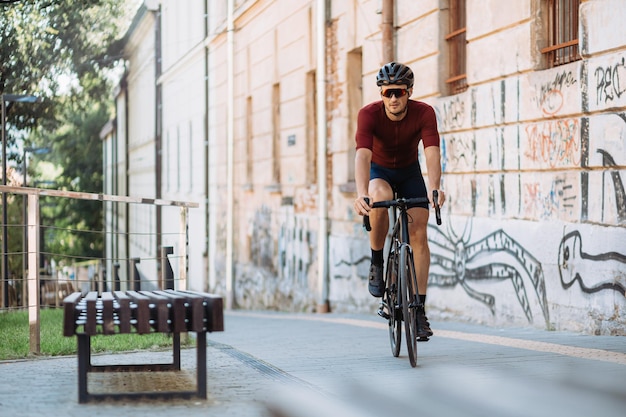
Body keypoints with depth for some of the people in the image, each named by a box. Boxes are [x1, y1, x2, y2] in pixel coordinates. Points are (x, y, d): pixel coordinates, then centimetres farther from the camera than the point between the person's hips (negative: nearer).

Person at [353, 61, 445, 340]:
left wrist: (435, 188, -55)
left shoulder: (424, 113, -25)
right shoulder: (369, 114, -28)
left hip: (410, 172, 2)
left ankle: (419, 308, -7)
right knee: (380, 198, -37)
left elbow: (432, 152, -37)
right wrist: (361, 193, -57)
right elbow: (363, 154, -40)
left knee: (419, 234, -12)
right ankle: (376, 263, -17)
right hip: (379, 171, -1)